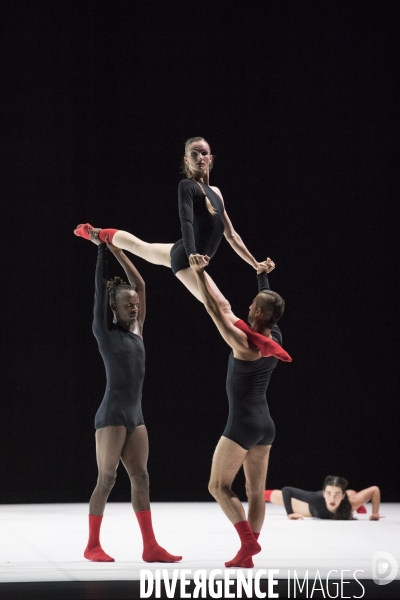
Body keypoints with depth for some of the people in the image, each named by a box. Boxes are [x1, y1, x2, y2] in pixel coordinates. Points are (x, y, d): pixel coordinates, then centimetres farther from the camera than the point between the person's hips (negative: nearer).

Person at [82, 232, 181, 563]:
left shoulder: (136, 331, 12)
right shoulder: (104, 332, -2)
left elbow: (140, 284, 13)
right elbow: (100, 289, -5)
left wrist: (117, 250, 12)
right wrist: (102, 248, -3)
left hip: (135, 416, 7)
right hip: (112, 415, -7)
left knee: (141, 479, 3)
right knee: (106, 480, -4)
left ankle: (150, 547, 2)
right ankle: (93, 546, 4)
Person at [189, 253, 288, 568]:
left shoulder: (245, 344, -18)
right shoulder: (275, 339, 2)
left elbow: (217, 309, -18)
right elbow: (269, 306, 21)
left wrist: (200, 273, -15)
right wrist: (263, 276, 32)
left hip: (243, 424, -8)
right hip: (265, 423, 8)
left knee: (219, 486, 0)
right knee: (256, 490, 7)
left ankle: (249, 541, -11)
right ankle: (247, 554, 9)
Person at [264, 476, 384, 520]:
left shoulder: (351, 502, -47)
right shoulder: (317, 499, -49)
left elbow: (375, 489, -34)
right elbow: (286, 490, -42)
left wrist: (375, 513, -34)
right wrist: (289, 513, -48)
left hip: (342, 509, 1)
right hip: (315, 508, -1)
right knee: (276, 496, 23)